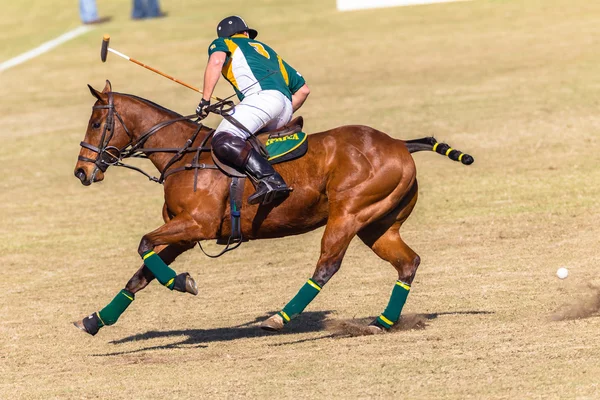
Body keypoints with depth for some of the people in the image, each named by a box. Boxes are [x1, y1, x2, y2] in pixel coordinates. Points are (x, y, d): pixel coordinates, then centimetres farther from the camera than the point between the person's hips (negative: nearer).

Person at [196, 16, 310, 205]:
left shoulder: (221, 43, 24)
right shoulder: (266, 50, 40)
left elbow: (216, 60, -4)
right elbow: (303, 89, 35)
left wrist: (205, 99, -3)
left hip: (263, 96, -7)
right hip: (285, 107, 7)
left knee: (223, 141, -23)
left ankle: (270, 180, -42)